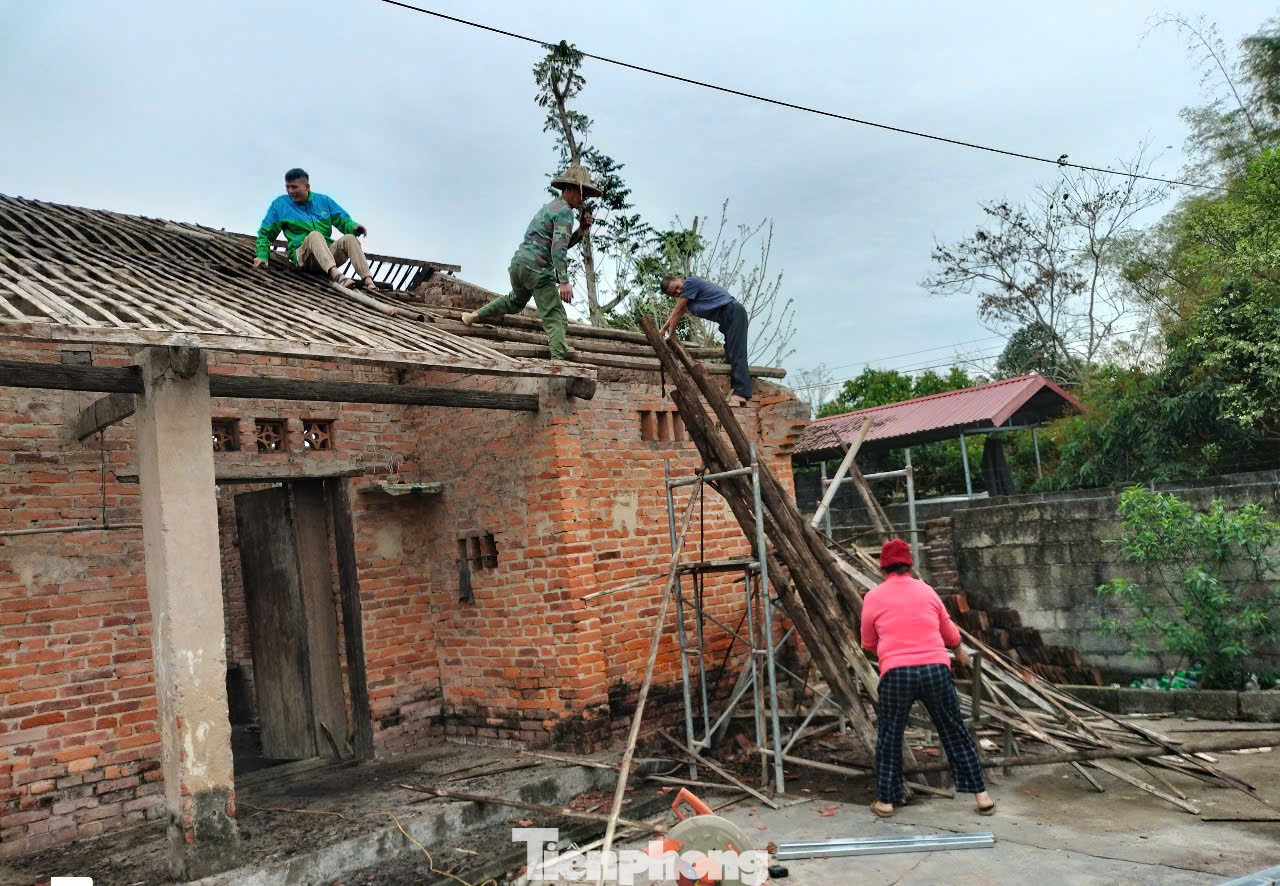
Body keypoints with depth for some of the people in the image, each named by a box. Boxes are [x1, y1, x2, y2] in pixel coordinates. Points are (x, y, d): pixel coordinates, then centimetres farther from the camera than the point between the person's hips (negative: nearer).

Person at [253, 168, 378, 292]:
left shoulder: (323, 201, 16)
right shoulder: (279, 204, 11)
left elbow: (343, 221, 12)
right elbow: (265, 233, 15)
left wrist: (354, 227, -12)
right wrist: (262, 255, -2)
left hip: (328, 254, 3)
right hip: (302, 256, -3)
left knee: (350, 238, -27)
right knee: (314, 235, -35)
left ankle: (368, 282, -44)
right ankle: (336, 276, -59)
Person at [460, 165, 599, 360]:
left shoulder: (549, 208, 24)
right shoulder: (565, 211, -7)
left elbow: (562, 244, 27)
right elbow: (559, 247, -19)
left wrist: (581, 230, 15)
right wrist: (564, 281, -24)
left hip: (518, 264, 9)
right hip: (538, 269, -9)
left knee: (516, 301, 35)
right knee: (555, 318, -13)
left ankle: (475, 315, 41)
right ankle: (558, 358, -25)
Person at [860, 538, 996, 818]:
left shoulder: (873, 597, 5)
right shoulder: (927, 591, 13)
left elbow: (868, 644, 16)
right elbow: (950, 633, 26)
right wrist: (959, 653, 47)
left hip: (896, 674, -2)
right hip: (936, 669, 2)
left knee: (889, 737, 13)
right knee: (955, 733, 15)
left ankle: (886, 800, 18)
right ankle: (981, 794, 21)